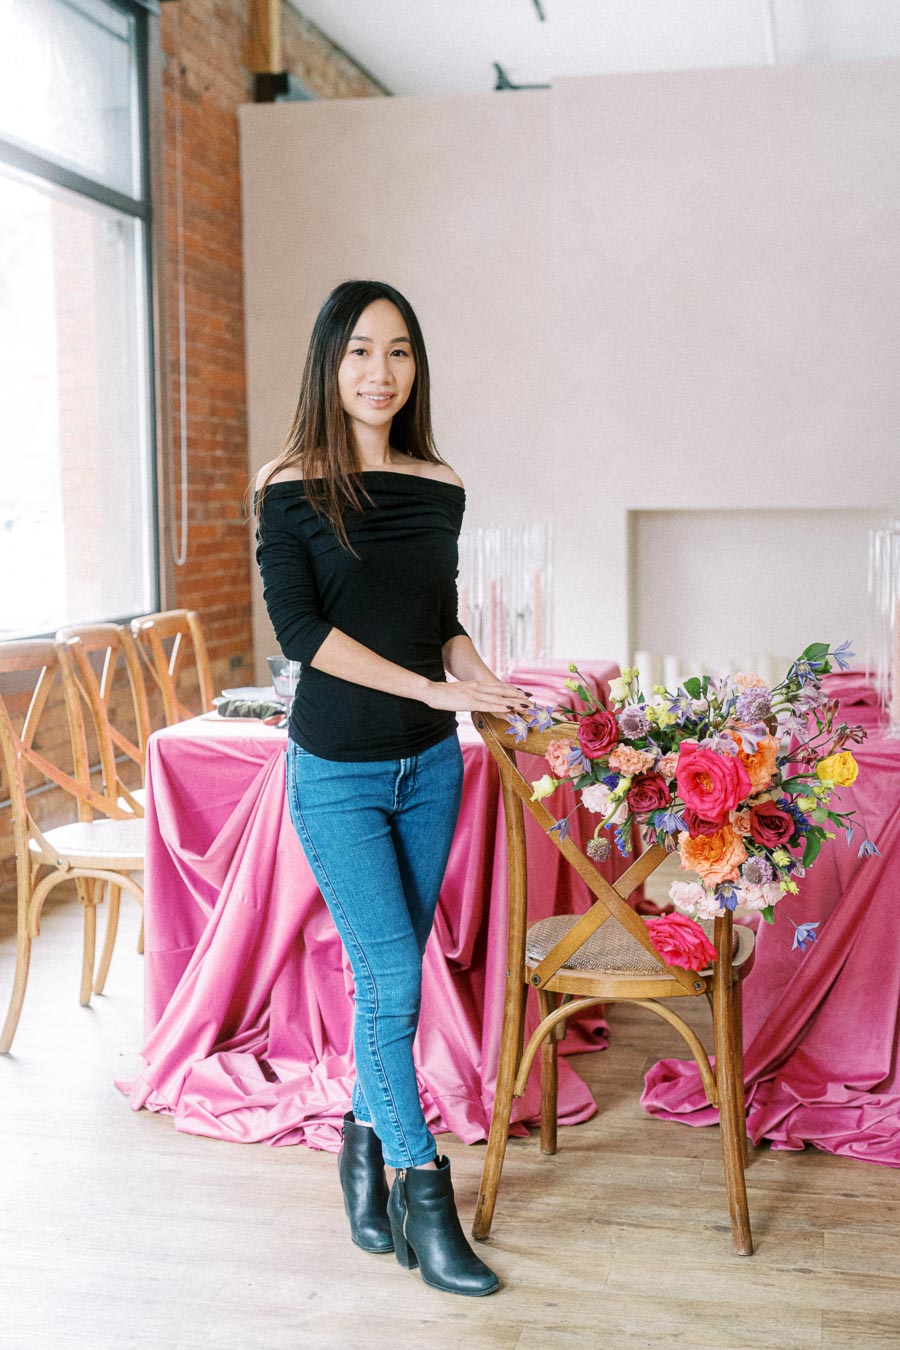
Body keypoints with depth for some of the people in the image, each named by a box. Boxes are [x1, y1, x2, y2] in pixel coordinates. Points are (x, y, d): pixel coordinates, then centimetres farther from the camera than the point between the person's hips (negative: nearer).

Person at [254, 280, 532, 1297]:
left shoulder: (439, 486, 5)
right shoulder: (292, 488, -7)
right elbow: (300, 628, -15)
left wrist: (482, 680, -7)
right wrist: (434, 687, -19)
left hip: (430, 766, 4)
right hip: (338, 773, -4)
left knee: (393, 971, 12)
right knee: (392, 978, -5)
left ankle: (365, 1143, 32)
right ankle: (422, 1193, 10)